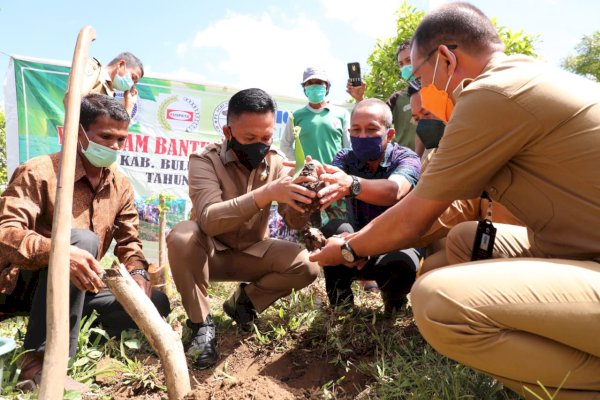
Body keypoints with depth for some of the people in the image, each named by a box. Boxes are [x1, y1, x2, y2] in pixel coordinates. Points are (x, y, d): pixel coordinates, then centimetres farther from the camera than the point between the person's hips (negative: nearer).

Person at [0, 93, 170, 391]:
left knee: (157, 303, -6)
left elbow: (128, 242, 4)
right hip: (25, 285, -6)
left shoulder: (121, 185, 2)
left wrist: (138, 274, -17)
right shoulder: (39, 172, -17)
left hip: (80, 289, 6)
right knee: (83, 239, -36)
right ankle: (40, 360, -30)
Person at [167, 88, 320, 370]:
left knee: (307, 266, -20)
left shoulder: (276, 162, -9)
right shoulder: (205, 160, -20)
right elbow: (208, 219, -37)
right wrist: (267, 193, -49)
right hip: (209, 252, -2)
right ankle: (201, 325, -14)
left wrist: (305, 197, -40)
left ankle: (244, 301, 6)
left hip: (252, 252, 3)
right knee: (182, 235, -34)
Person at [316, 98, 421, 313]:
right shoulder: (346, 157, -4)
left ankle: (394, 304, 1)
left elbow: (394, 191, -39)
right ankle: (340, 305, -6)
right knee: (333, 229, -29)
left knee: (401, 263, -36)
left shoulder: (406, 158, -15)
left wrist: (351, 184, -60)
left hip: (398, 247, -2)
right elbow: (331, 188, -27)